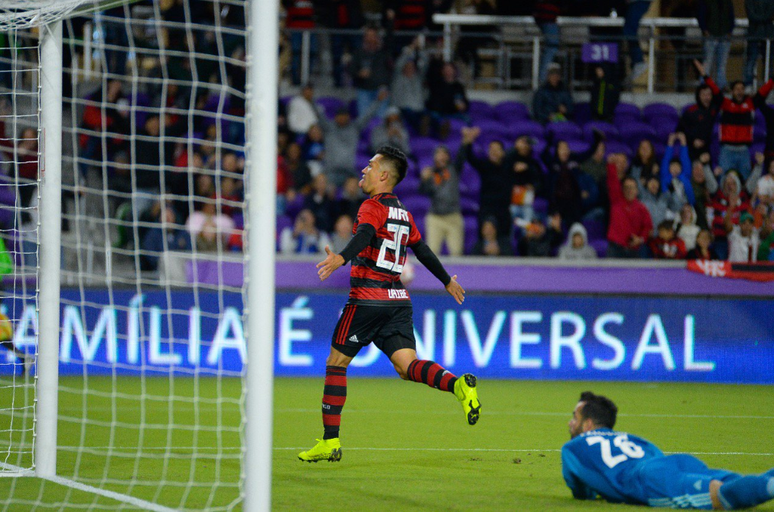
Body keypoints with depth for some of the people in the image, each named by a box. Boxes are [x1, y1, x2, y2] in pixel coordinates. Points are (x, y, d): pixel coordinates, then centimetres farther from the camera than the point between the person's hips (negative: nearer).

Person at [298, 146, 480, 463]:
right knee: (407, 366, -5)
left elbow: (364, 236, -26)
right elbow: (423, 250, 28)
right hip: (398, 300, 7)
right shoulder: (403, 213, 18)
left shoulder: (373, 207, -5)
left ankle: (330, 441, 4)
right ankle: (458, 384, -33)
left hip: (367, 298, -7)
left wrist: (342, 258, -43)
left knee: (336, 363, 4)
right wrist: (447, 282, 42)